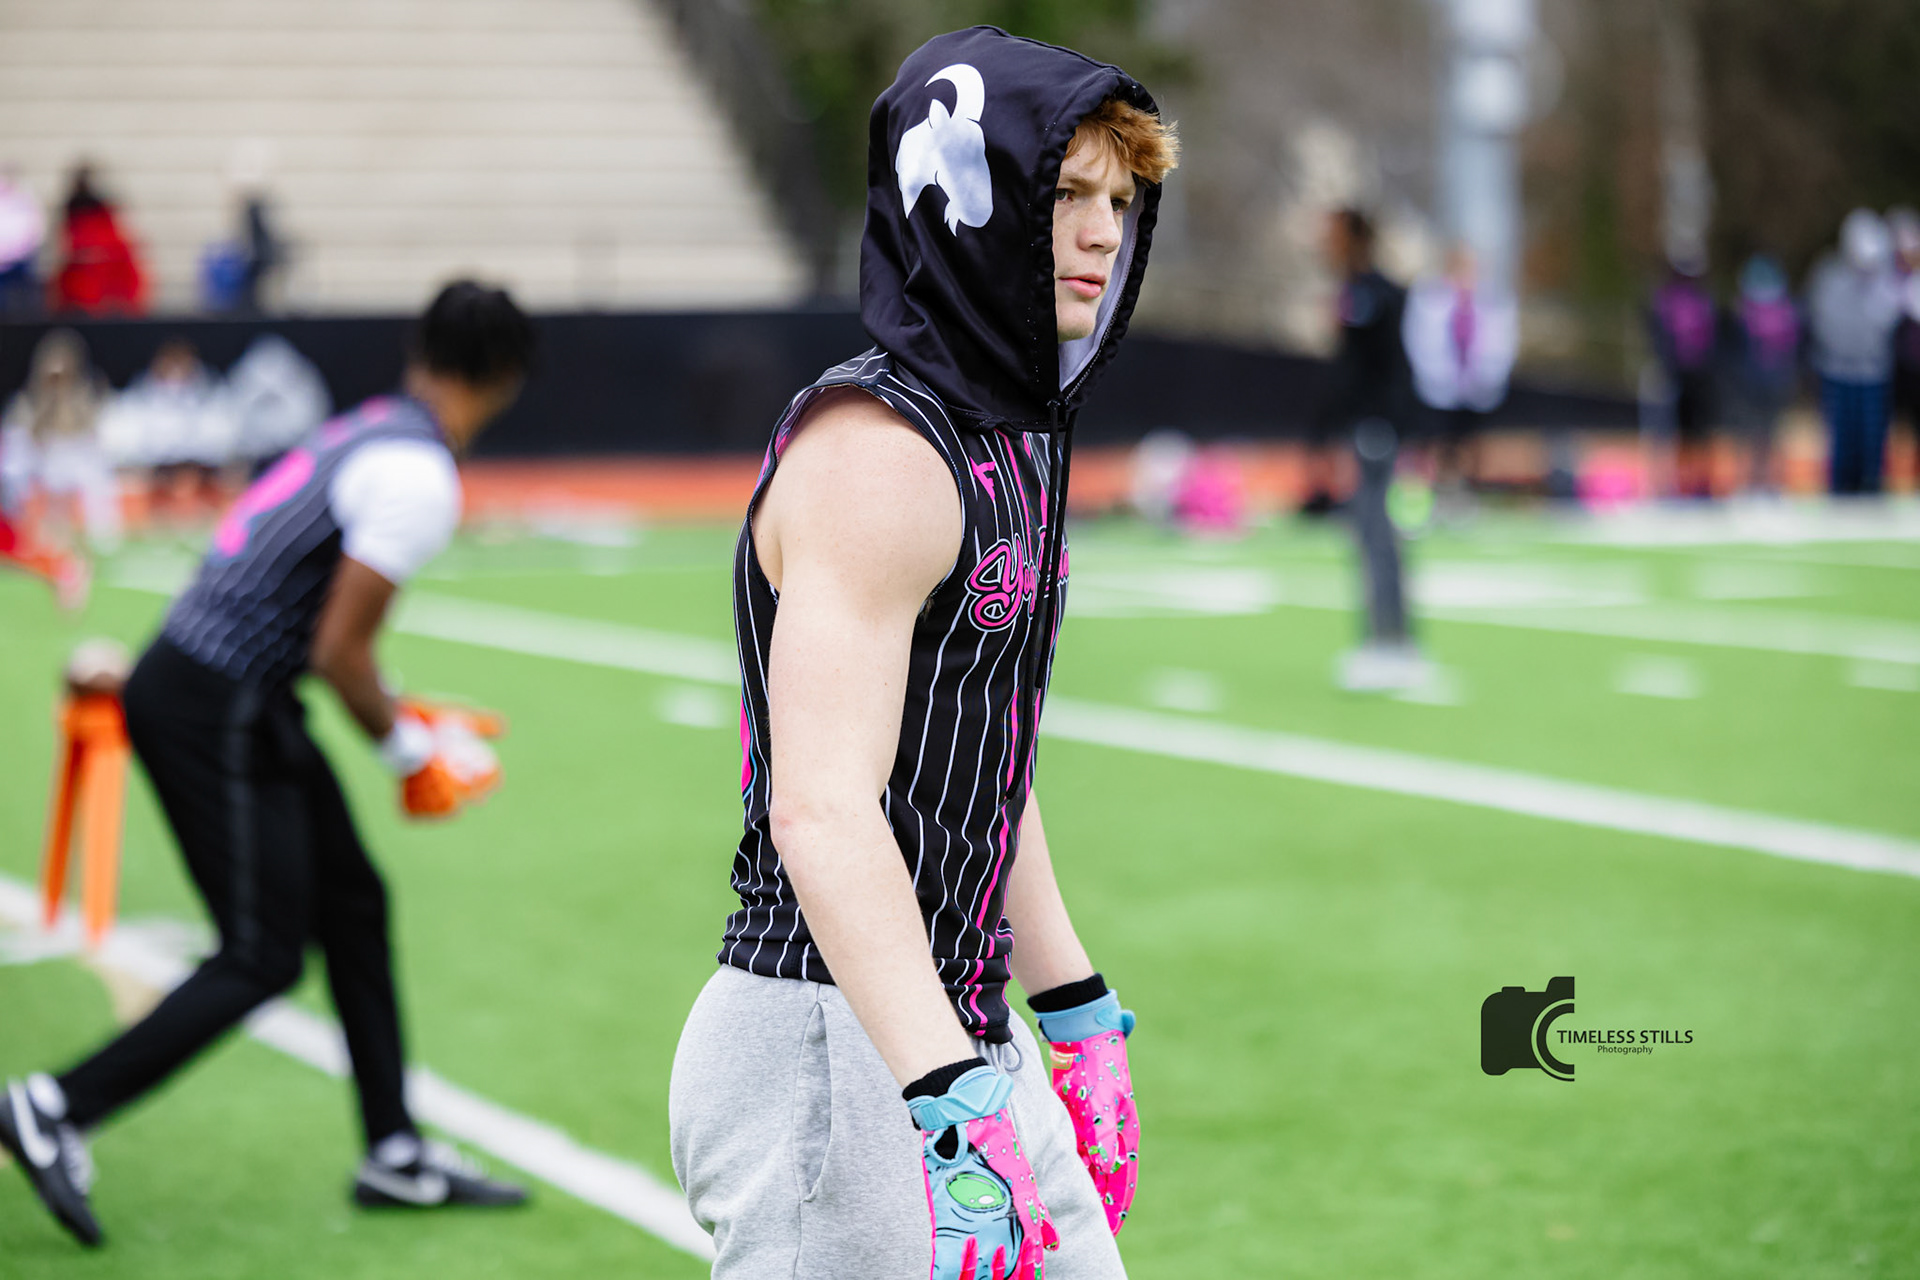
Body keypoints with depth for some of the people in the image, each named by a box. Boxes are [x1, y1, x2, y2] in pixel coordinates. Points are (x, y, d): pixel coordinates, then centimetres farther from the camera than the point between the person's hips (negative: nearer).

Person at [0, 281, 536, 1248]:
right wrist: (409, 749, -3)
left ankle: (395, 1154, 22)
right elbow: (338, 651, -17)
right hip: (215, 713, -10)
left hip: (234, 699, 10)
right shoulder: (419, 480, -17)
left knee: (353, 906, 14)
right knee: (263, 958, -4)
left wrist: (401, 719, 19)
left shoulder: (371, 432, 11)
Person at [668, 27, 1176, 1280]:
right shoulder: (873, 451, -18)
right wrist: (956, 1108, -35)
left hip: (963, 1042, 10)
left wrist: (1081, 1017, 25)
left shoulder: (1012, 439, 13)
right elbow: (823, 811, -28)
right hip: (831, 1054, -10)